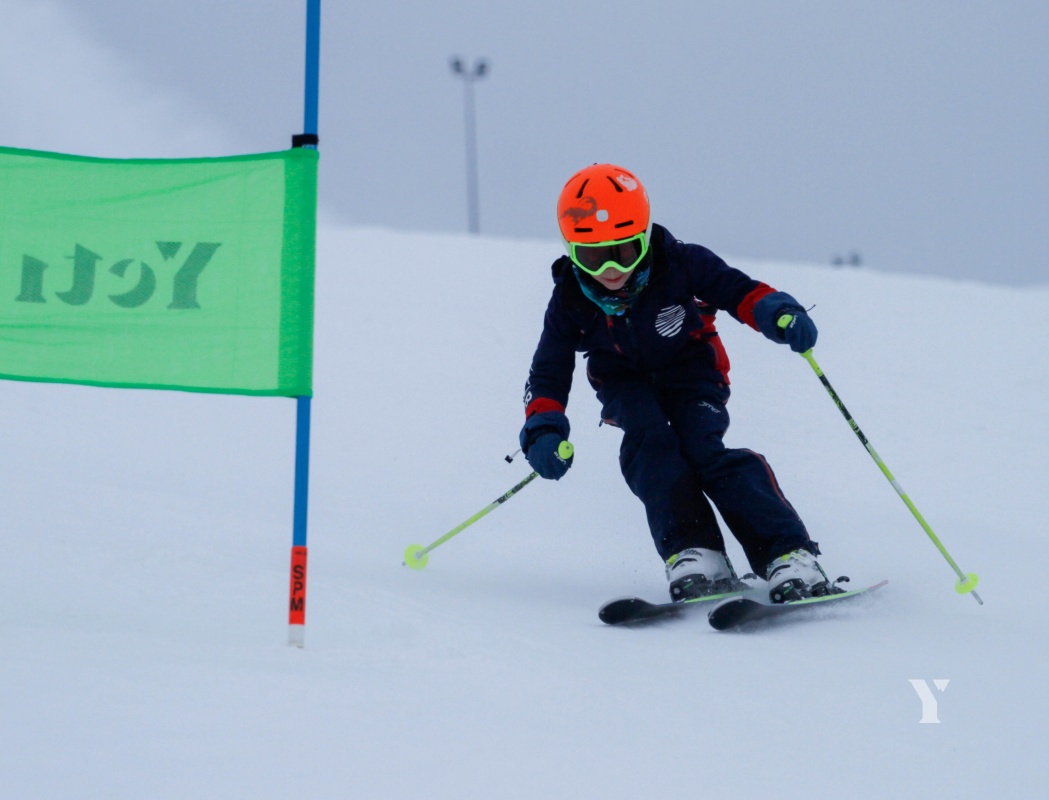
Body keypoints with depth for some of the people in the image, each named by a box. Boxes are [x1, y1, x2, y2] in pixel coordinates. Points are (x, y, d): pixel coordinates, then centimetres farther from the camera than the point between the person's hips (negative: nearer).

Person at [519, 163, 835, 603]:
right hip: (626, 382, 2)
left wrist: (778, 313, -36)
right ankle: (693, 554, -37)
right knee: (648, 445, -30)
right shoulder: (571, 299, -16)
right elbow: (549, 369, -9)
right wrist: (543, 429, -25)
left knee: (703, 448, -27)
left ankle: (788, 555, -35)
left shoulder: (679, 264, -23)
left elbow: (737, 290, -15)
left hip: (689, 367, -2)